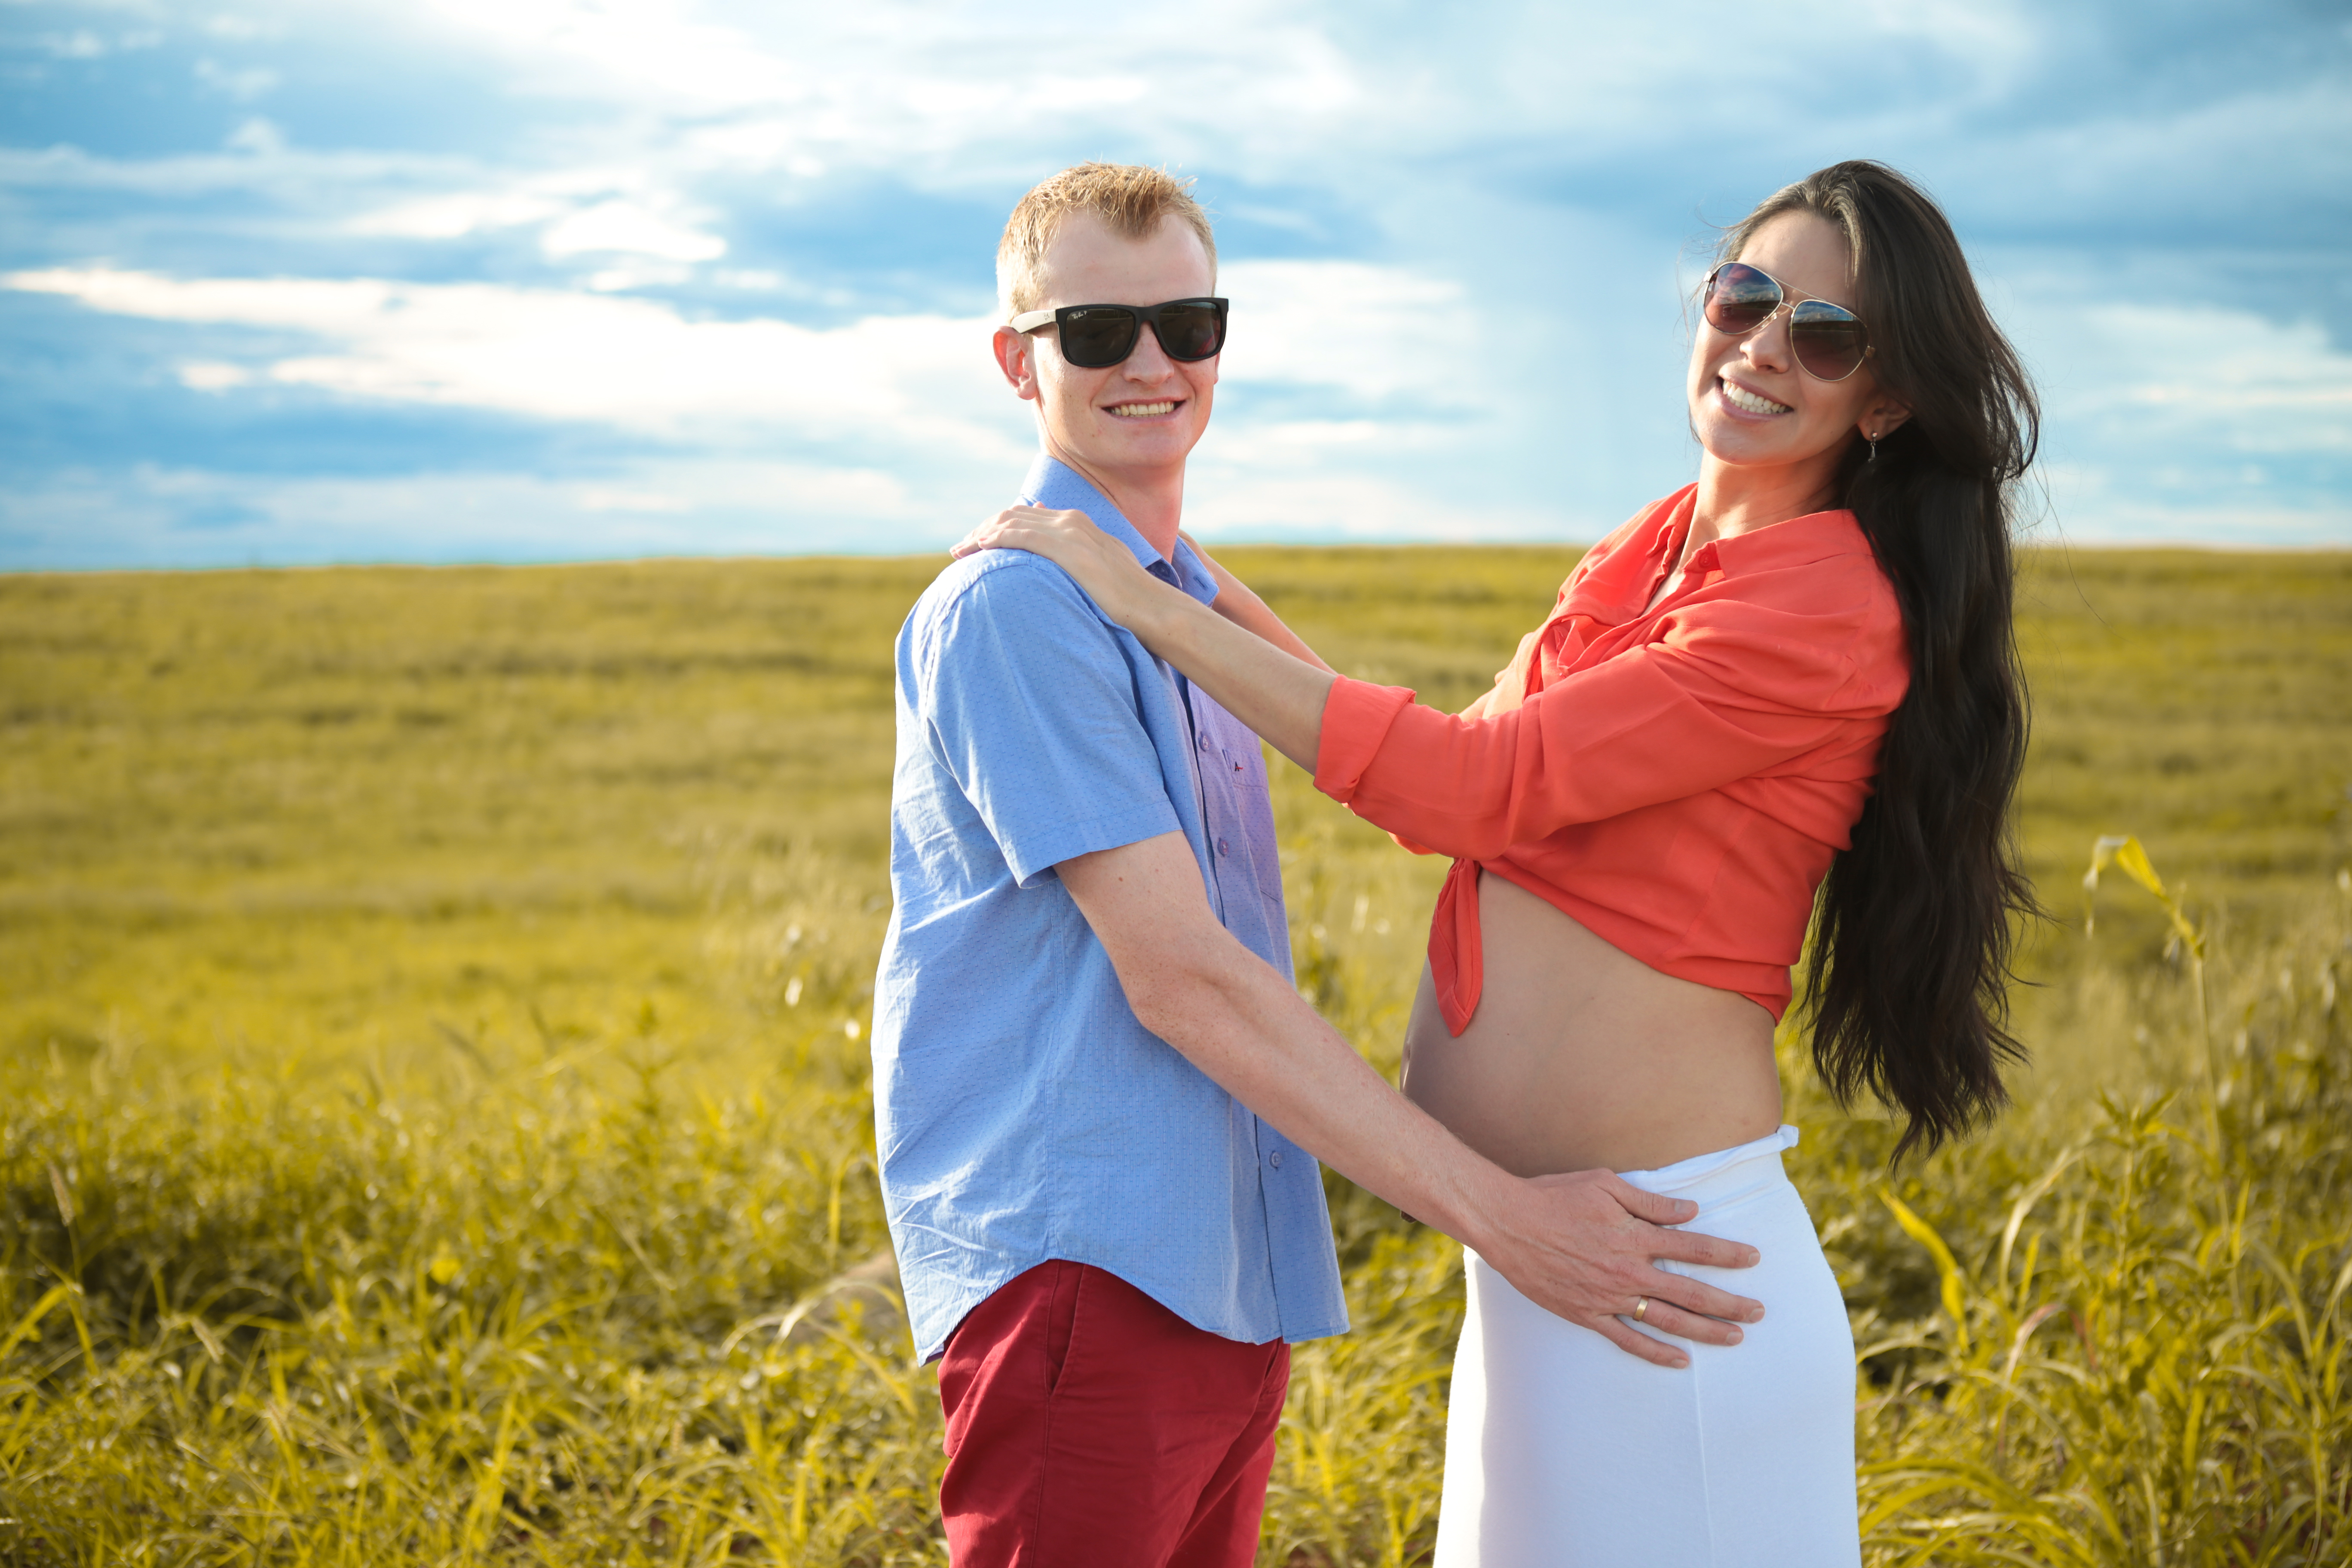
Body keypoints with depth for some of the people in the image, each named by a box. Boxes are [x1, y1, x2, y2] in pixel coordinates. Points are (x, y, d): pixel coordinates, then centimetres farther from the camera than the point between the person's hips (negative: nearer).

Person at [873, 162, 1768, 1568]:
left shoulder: (1195, 604, 17)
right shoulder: (1011, 607, -12)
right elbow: (1176, 973, -18)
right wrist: (1498, 1213, -17)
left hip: (1229, 1278, 8)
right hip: (1082, 1274, -8)